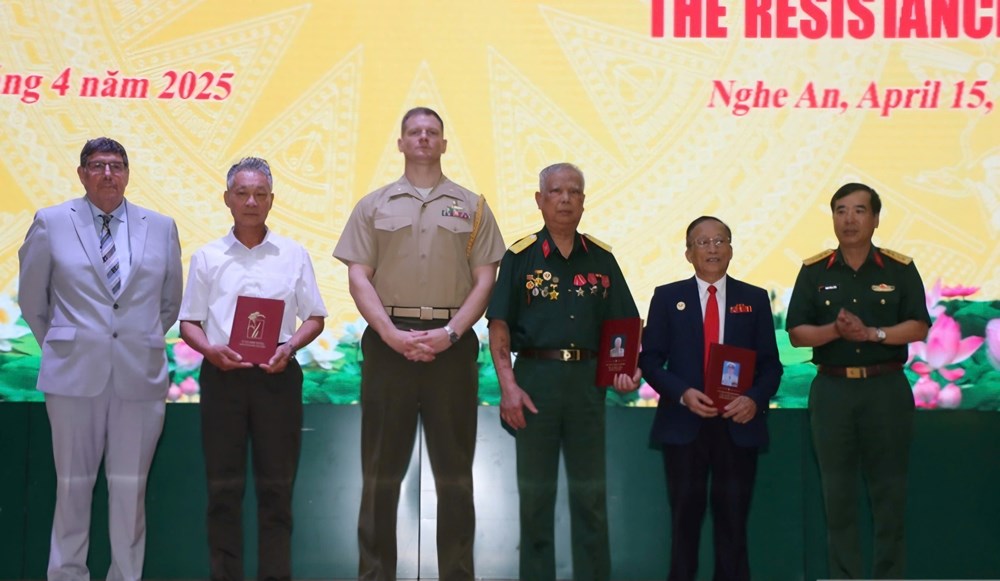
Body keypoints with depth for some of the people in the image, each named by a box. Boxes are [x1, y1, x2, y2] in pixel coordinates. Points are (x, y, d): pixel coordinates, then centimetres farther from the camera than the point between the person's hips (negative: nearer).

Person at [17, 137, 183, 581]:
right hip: (75, 374, -1)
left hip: (140, 375, 1)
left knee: (130, 486, 6)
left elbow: (170, 300, 16)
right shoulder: (51, 223, 2)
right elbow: (31, 296, 11)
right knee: (73, 483, 7)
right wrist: (59, 344, 13)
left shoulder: (161, 227, 7)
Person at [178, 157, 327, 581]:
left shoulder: (293, 255, 9)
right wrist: (210, 349, -10)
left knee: (276, 485, 2)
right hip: (222, 374, 1)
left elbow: (315, 318, 9)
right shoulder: (207, 257, 10)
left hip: (277, 375, 0)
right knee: (223, 486, 3)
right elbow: (189, 322, 10)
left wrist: (289, 347, -9)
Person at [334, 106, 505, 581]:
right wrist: (392, 333, -12)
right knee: (381, 467, 4)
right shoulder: (374, 206, 10)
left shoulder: (471, 207, 10)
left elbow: (484, 281, 4)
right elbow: (358, 277, 2)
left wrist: (450, 333, -10)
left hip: (452, 343, 0)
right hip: (389, 341, 0)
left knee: (454, 469, 4)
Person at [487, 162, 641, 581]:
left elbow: (621, 325, 10)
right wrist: (508, 385, -13)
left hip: (587, 378, 2)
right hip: (536, 375, -2)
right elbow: (500, 327, -4)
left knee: (590, 492, 7)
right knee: (535, 491, 7)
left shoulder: (601, 259, 8)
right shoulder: (520, 257, 0)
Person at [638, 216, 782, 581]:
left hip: (738, 425, 1)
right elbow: (649, 359, 1)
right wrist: (682, 393, -14)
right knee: (685, 517, 6)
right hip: (684, 424, -1)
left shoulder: (755, 299, 8)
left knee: (733, 520, 6)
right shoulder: (667, 297, 5)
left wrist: (755, 399, -13)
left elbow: (770, 364, 6)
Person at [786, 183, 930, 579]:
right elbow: (797, 333, 0)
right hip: (832, 389, 1)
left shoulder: (900, 269, 2)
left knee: (889, 488, 4)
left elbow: (919, 327, -3)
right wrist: (835, 330, -18)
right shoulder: (814, 271, 4)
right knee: (838, 491, 5)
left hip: (886, 388, -1)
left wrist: (872, 333, -17)